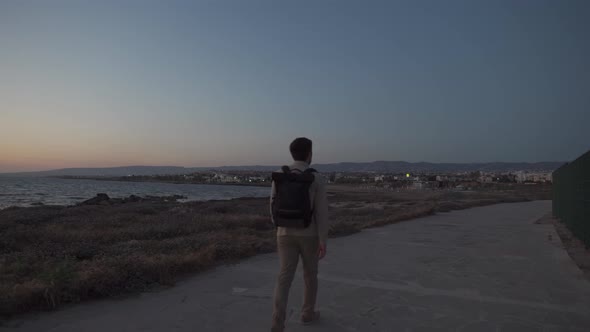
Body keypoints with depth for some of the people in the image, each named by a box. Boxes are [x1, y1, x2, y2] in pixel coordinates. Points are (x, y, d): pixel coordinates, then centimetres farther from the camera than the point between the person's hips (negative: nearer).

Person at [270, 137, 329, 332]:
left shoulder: (279, 177, -2)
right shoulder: (317, 180, -12)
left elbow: (274, 208, 6)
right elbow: (322, 212, -14)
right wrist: (323, 242, -11)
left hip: (286, 235, 2)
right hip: (309, 236, -2)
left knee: (285, 279, 0)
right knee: (310, 274, 19)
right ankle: (308, 314, 33)